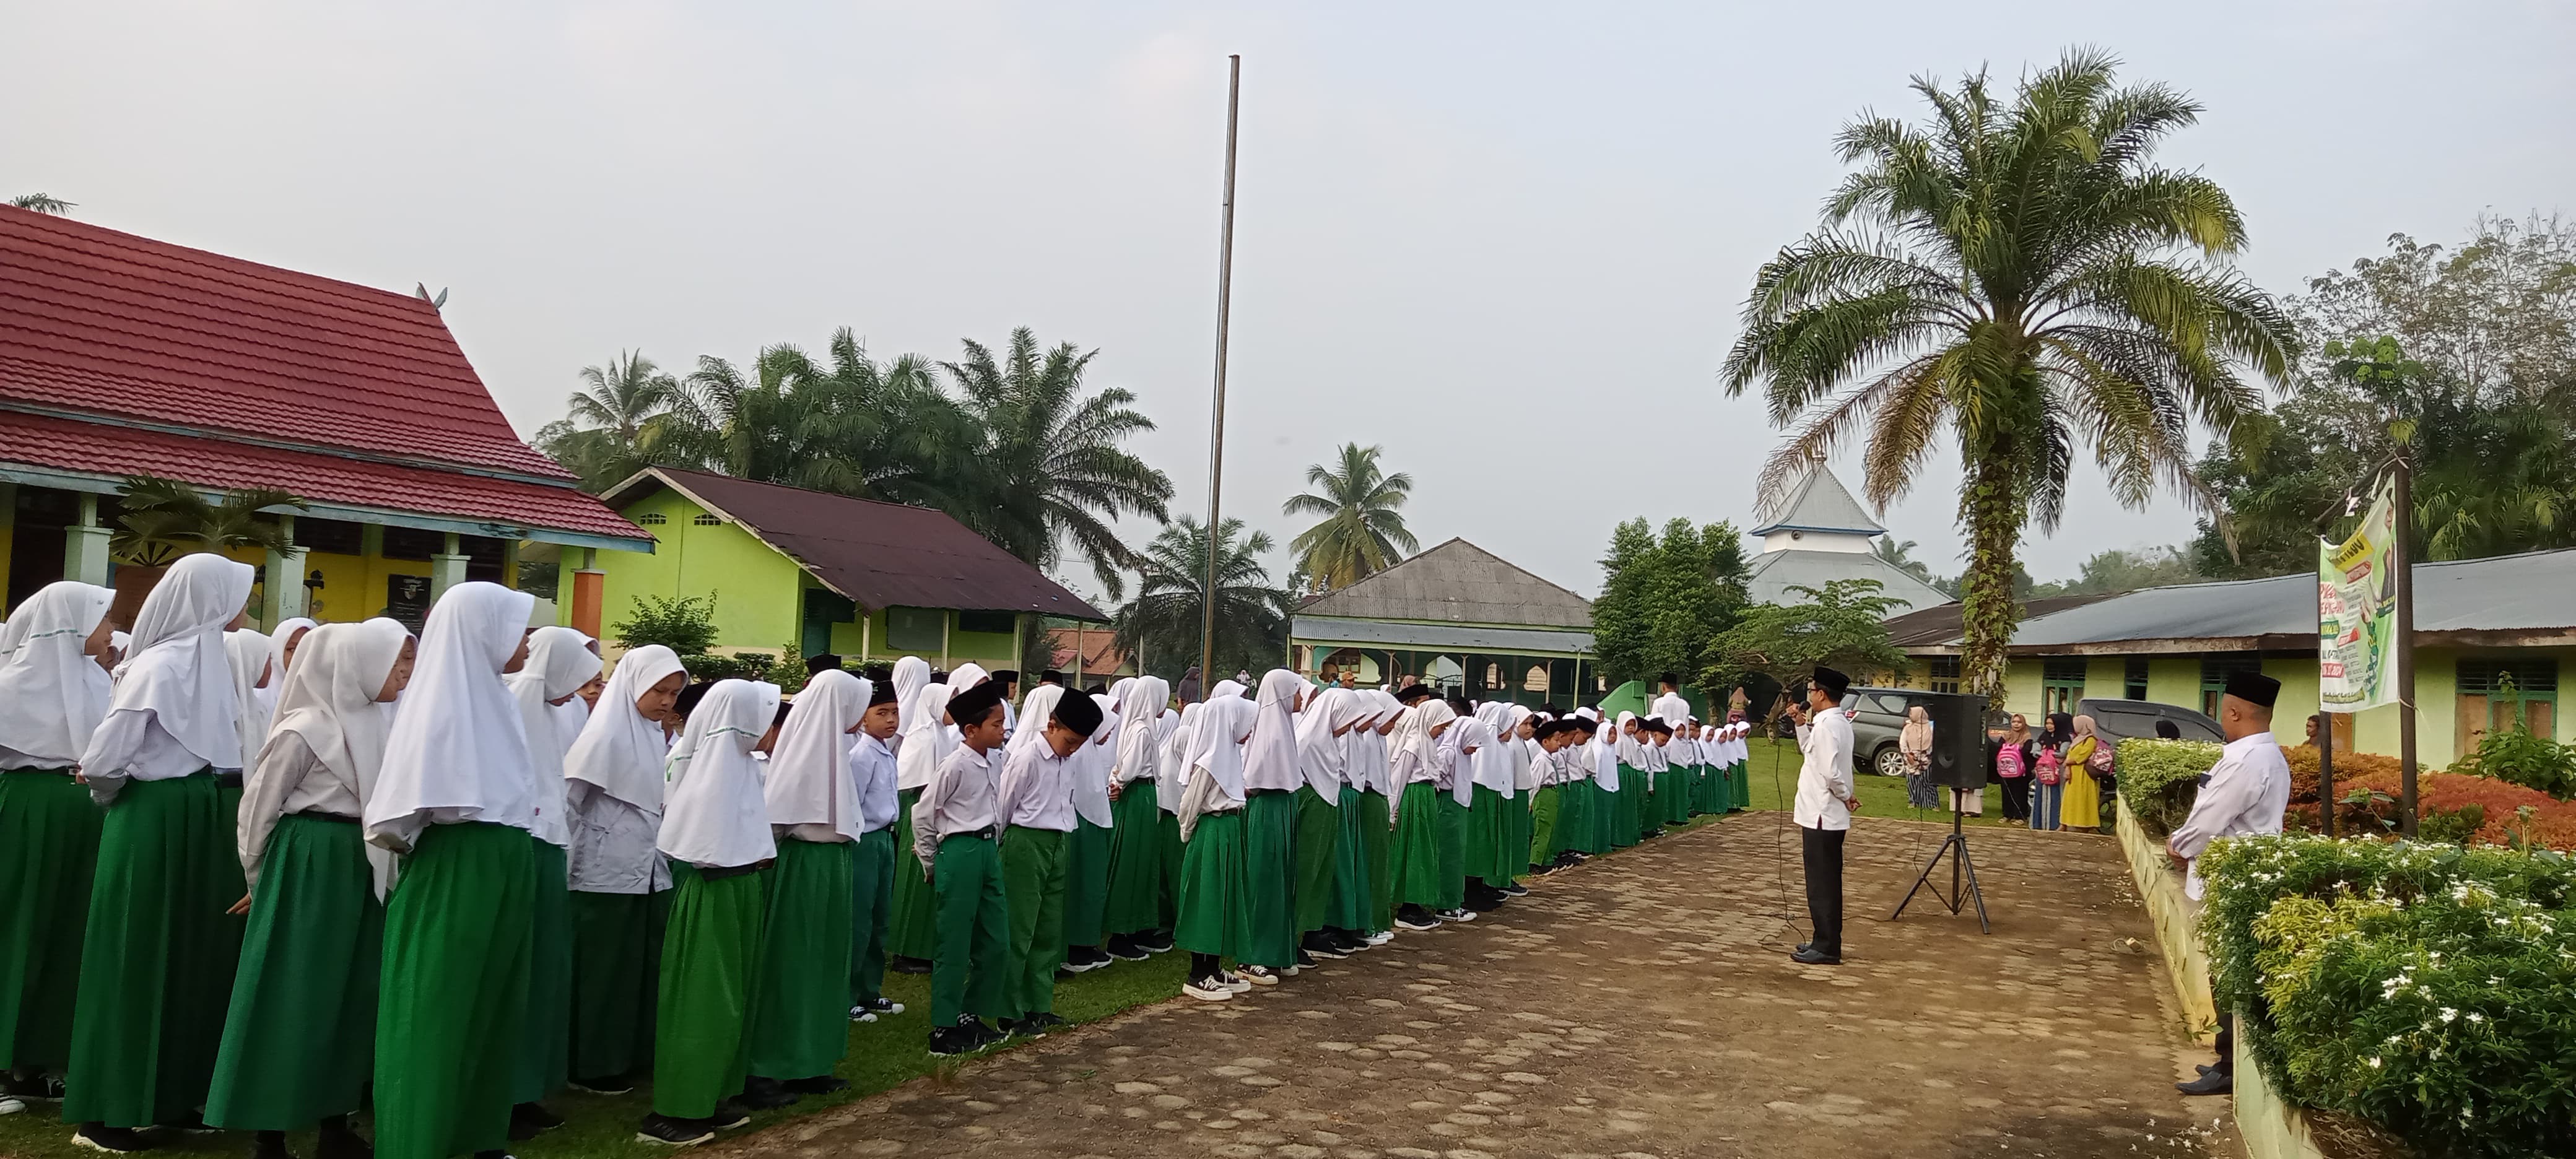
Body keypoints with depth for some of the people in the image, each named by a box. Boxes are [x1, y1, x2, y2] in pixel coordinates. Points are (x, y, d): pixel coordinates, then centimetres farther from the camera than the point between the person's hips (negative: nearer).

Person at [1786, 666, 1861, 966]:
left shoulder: (1826, 725, -20)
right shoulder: (1838, 722, 12)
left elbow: (1830, 771, -27)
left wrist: (1847, 795, -11)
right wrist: (1802, 724, 15)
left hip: (1820, 817, -10)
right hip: (1829, 816, 10)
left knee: (1822, 885, -3)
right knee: (1826, 884, 16)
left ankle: (1826, 948, 2)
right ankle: (1825, 943, 25)